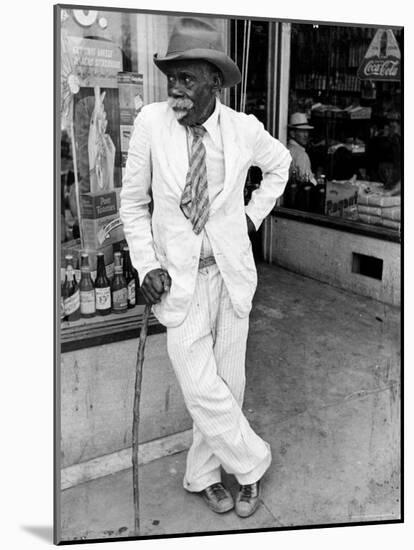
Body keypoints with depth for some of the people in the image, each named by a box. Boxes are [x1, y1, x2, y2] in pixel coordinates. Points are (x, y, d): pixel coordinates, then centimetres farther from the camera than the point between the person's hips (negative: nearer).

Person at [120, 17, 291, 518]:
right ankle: (251, 463, 24)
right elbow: (133, 202, 0)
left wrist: (254, 214, 8)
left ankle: (203, 474, 33)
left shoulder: (244, 129, -5)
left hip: (232, 274, 2)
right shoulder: (151, 123, -9)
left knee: (228, 382, 10)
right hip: (178, 278, -2)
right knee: (202, 389, -5)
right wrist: (146, 266, -9)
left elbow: (279, 163, 18)